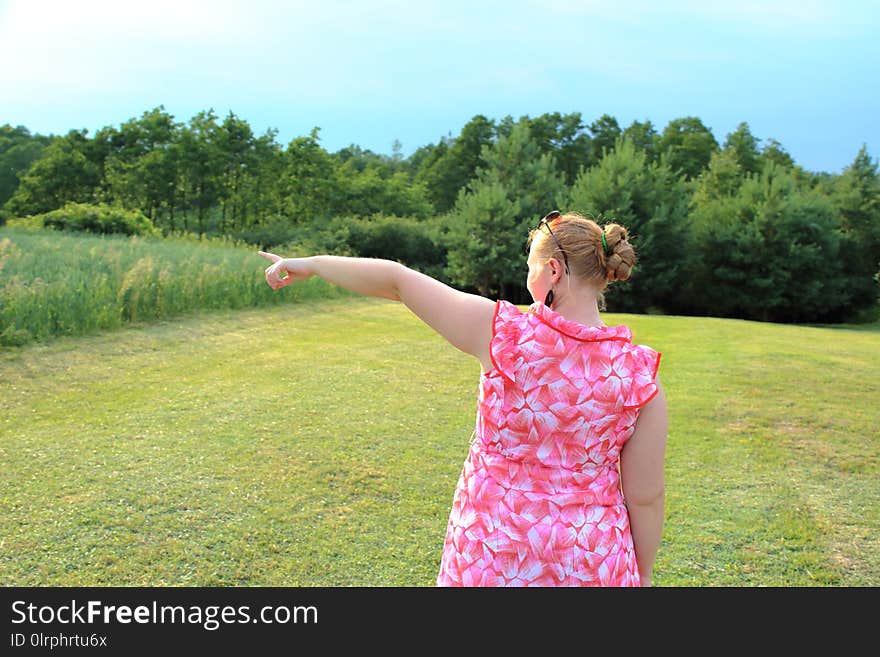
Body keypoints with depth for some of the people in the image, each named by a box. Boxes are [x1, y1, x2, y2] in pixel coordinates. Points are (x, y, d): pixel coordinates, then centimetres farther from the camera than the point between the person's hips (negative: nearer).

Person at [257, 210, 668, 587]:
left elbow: (396, 280, -9)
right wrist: (642, 575, 9)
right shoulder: (639, 374, -13)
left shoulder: (506, 333, -17)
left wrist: (311, 264, 5)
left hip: (491, 554, -1)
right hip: (589, 565, 2)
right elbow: (645, 496, -7)